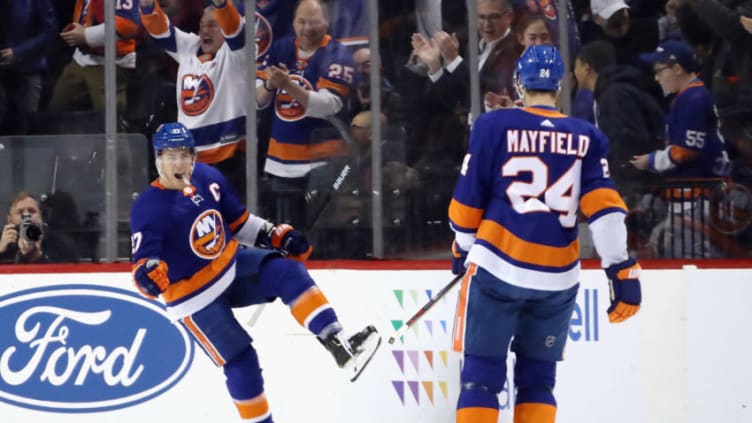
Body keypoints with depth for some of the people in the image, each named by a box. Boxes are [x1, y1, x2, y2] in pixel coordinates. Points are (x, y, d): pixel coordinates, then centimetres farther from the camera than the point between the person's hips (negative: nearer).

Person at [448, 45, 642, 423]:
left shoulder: (494, 126, -3)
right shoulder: (587, 138, 5)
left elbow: (468, 200, 1)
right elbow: (603, 205, -5)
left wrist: (463, 248, 18)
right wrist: (622, 271, -7)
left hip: (497, 268, -3)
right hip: (557, 278, 3)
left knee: (480, 375, 1)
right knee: (537, 378, 14)